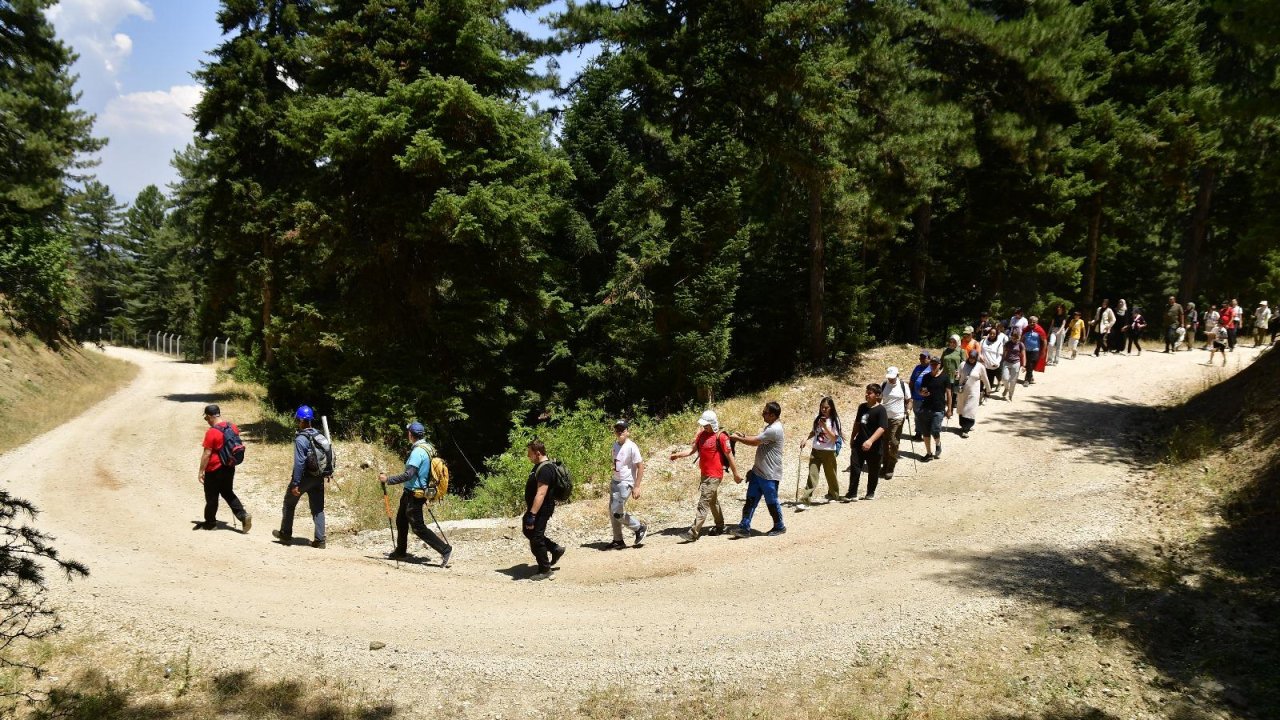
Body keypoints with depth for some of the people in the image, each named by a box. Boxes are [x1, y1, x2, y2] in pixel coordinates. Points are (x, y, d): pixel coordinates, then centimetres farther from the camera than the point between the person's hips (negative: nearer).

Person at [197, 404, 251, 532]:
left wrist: (201, 471, -12)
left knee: (211, 497, 9)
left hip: (214, 470, -7)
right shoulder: (233, 427, 1)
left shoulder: (212, 432, -20)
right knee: (228, 493, 17)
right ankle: (243, 515, 1)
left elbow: (206, 454, -19)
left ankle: (210, 522, 23)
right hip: (230, 467, 7)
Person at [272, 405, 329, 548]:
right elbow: (328, 456, 10)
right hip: (319, 477, 6)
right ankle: (320, 540, 5)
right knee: (318, 509, 9)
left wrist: (295, 483, -19)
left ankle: (285, 534, 26)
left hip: (305, 476, -6)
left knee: (289, 503, 15)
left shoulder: (301, 439, -16)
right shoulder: (320, 436, 6)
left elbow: (299, 462, -21)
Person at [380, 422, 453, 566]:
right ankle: (400, 551, 38)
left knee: (418, 527, -6)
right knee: (401, 521, 23)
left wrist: (388, 480, -23)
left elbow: (408, 474, -30)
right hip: (410, 492, 10)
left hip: (414, 495, -10)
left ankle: (445, 550, -8)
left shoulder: (418, 451, -23)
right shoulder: (427, 448, 7)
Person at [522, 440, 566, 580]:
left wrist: (532, 514, -32)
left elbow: (541, 494, -30)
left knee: (536, 539, -3)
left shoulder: (545, 469, -24)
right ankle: (556, 549, 28)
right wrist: (529, 510, 25)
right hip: (535, 507, 11)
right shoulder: (539, 466, 10)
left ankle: (545, 570, 11)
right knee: (528, 531, 21)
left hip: (541, 509, -11)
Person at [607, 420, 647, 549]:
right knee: (612, 512, 9)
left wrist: (637, 487, -18)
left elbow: (640, 466, -15)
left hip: (626, 483, -8)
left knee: (617, 513, -12)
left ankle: (640, 528, 8)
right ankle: (618, 541, 21)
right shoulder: (615, 445, 9)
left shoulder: (632, 447, -15)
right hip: (615, 481, 8)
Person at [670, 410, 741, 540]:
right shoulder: (702, 435, 7)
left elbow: (729, 456, -10)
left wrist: (736, 474, -5)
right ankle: (720, 526, 35)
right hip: (705, 474, 8)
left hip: (714, 475, -8)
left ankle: (694, 532, -14)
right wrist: (678, 455, -8)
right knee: (713, 501, 20)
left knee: (704, 502, -11)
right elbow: (692, 449, 6)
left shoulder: (721, 437, -14)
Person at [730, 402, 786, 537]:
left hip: (769, 475, -10)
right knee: (751, 500, 6)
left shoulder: (774, 430, -23)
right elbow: (758, 439, 17)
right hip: (758, 471, 10)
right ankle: (745, 527, 8)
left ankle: (779, 527, 25)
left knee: (772, 502, 6)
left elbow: (755, 442, -20)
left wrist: (738, 438, -8)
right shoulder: (769, 427, 10)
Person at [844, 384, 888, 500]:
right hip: (859, 443, 5)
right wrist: (853, 437, 24)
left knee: (873, 471, 10)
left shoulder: (880, 410, -14)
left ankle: (871, 493, 26)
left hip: (874, 446, -5)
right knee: (854, 468, -3)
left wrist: (870, 441, -35)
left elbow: (882, 428, -24)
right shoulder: (862, 407, 8)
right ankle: (852, 494, 0)